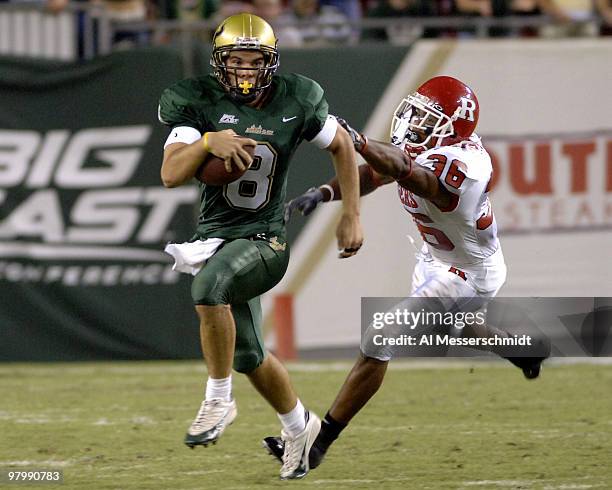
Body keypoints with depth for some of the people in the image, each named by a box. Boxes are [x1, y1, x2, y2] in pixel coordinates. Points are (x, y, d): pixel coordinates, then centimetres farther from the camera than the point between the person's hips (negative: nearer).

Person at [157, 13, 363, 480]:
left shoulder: (295, 101, -7)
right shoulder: (199, 103, -8)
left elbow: (342, 147, 10)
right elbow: (171, 174, -18)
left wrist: (352, 216, 8)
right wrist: (208, 141, -35)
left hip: (264, 240, -3)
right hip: (215, 237, 3)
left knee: (209, 284, -35)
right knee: (249, 357, 14)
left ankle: (219, 401, -20)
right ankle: (298, 425, 42)